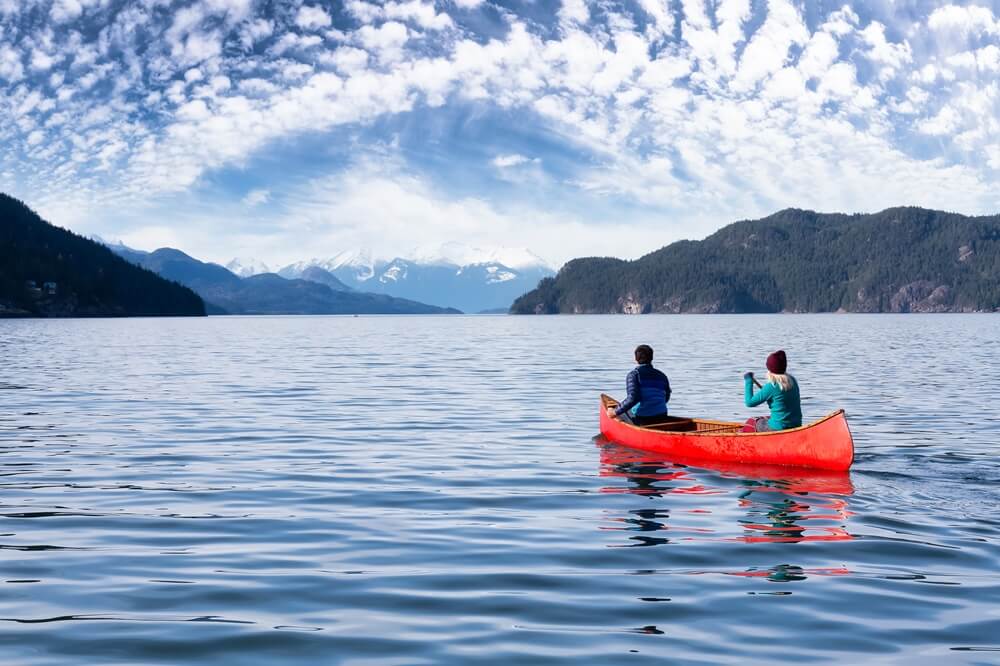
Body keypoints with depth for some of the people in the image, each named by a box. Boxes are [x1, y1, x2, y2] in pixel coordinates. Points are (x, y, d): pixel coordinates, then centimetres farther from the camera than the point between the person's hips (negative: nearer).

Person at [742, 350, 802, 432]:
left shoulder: (772, 386, -19)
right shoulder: (792, 381, 3)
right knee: (763, 419, 29)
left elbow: (750, 402, -13)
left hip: (779, 428, -7)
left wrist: (748, 381, -3)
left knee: (750, 422, 16)